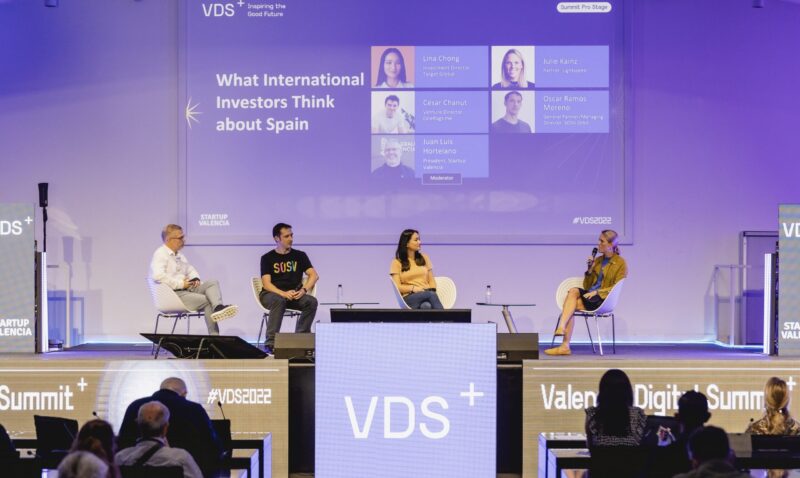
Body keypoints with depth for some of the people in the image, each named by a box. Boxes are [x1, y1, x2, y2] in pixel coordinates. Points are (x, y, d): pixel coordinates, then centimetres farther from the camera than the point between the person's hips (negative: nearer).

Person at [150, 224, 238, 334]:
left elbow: (190, 269, 32)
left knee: (212, 283, -14)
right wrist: (180, 284, -20)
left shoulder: (179, 255, 21)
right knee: (207, 301, -22)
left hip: (187, 288, 9)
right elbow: (157, 275, -25)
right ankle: (214, 336, -24)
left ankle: (218, 307, -42)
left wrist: (195, 278, 6)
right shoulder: (160, 254, -9)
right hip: (173, 293, -9)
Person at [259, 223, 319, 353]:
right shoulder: (267, 258, 2)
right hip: (271, 294, -3)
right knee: (279, 301, -39)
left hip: (293, 296, 3)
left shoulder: (300, 256, 9)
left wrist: (303, 290, -20)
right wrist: (283, 293, -27)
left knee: (311, 301, -28)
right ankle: (270, 344, -39)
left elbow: (314, 275, 0)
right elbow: (266, 283, -9)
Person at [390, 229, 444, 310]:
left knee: (426, 306, -38)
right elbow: (398, 287, -1)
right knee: (431, 295, -38)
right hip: (409, 297, -3)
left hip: (427, 294, 3)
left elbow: (431, 280, 17)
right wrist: (413, 288, -18)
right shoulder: (397, 262, 7)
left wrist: (432, 290, -5)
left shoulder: (424, 258, 18)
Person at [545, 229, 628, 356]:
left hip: (604, 299, -5)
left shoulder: (620, 263, 1)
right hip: (591, 295, 5)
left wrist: (597, 292, -16)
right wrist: (590, 270, 2)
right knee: (573, 290, -27)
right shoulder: (598, 260, 19)